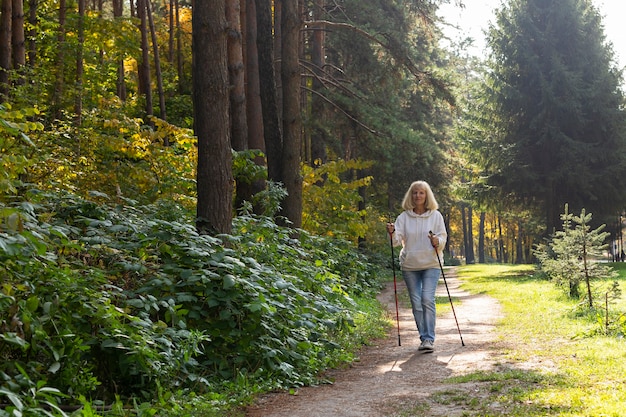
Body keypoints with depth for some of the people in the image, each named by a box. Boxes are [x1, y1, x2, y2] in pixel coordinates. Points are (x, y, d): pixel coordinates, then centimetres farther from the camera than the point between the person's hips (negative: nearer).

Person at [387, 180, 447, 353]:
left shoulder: (436, 216, 2)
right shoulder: (404, 217, 2)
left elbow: (443, 238, 3)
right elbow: (397, 240, -5)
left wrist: (437, 242, -19)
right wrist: (392, 233, -26)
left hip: (431, 264, -2)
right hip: (410, 265, 2)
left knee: (427, 299, -15)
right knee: (416, 302, 3)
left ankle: (429, 339, -13)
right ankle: (424, 337, 15)